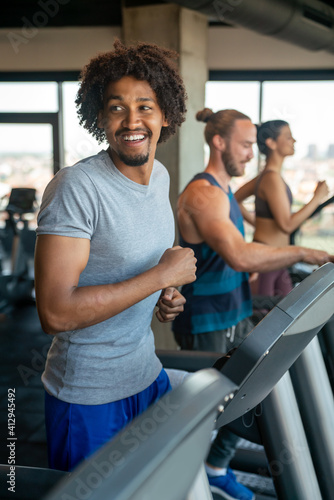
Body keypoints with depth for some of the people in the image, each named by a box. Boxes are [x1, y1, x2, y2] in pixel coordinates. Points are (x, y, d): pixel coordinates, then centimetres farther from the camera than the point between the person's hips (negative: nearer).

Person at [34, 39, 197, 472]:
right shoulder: (76, 187, -23)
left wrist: (164, 296, -1)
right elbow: (55, 313, -30)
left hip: (147, 375, 7)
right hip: (87, 398, -7)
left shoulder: (161, 177, 3)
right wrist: (162, 275, -24)